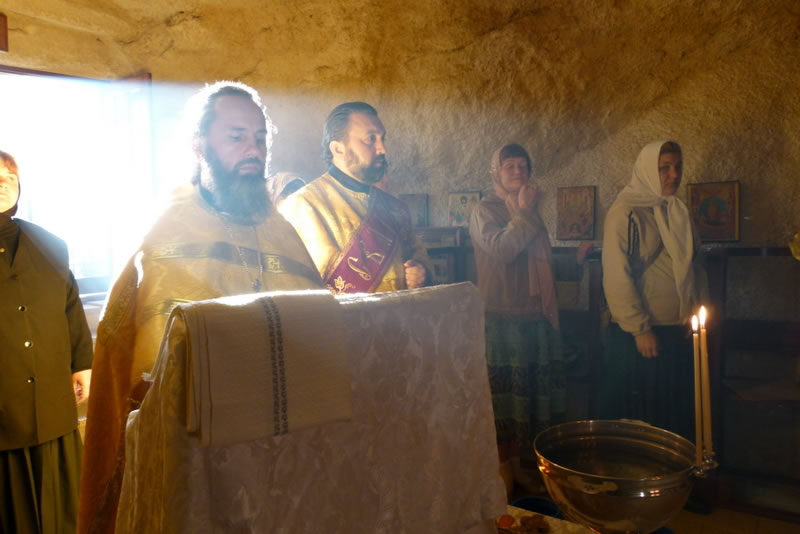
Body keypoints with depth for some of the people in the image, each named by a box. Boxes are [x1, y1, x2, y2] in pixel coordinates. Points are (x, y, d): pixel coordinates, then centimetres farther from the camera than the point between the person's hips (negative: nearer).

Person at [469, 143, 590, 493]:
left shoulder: (529, 213, 20)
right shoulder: (485, 211, -2)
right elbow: (501, 248, -21)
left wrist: (575, 258, 18)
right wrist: (525, 212, -12)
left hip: (538, 315, 7)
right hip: (504, 316, -7)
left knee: (543, 390, 10)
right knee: (508, 390, -3)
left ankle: (534, 459, 24)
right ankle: (510, 465, 11)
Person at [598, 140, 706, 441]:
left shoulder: (678, 212, 12)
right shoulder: (626, 212, -10)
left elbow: (693, 267, 17)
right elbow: (616, 276, -15)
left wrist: (694, 313, 5)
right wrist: (639, 329, -15)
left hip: (677, 334, 7)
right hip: (636, 335, -7)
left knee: (677, 418, 13)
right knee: (635, 417, 4)